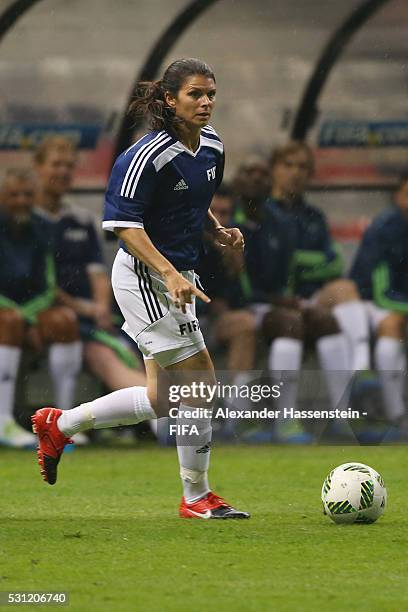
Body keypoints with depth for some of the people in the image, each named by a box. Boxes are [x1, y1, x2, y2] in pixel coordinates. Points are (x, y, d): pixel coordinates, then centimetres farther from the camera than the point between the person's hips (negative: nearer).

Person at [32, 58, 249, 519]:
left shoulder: (210, 146, 7)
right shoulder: (147, 155, -19)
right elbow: (124, 223, -23)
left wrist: (218, 231, 4)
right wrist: (170, 274, -30)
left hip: (177, 278, 9)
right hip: (143, 278, -9)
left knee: (160, 401, 11)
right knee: (199, 380, -10)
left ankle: (58, 425, 26)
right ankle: (197, 497, 3)